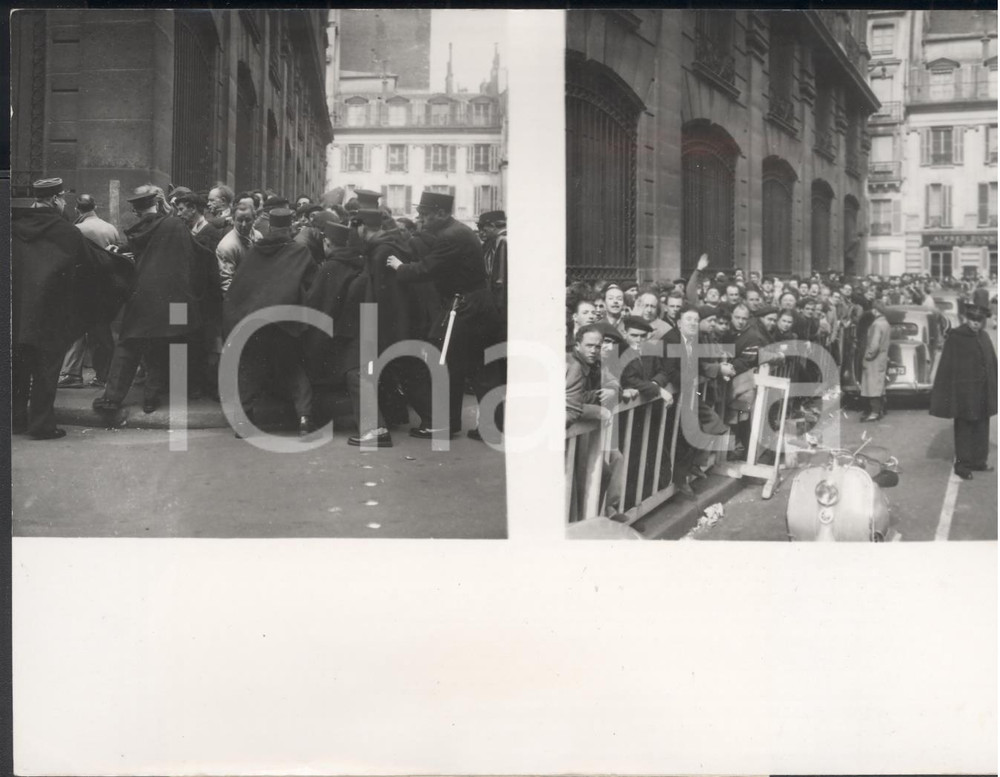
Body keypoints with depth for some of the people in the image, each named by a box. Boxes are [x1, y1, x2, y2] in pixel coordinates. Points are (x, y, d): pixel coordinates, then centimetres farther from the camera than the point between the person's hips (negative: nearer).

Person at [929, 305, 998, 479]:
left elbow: (992, 364, 11)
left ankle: (978, 461, 25)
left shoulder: (984, 337, 7)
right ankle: (962, 464, 10)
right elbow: (946, 367, -12)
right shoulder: (955, 337, -11)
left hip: (983, 392, 6)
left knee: (981, 427, 13)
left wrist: (994, 389, 8)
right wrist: (942, 394, -14)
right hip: (964, 392, -6)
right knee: (964, 429, 1)